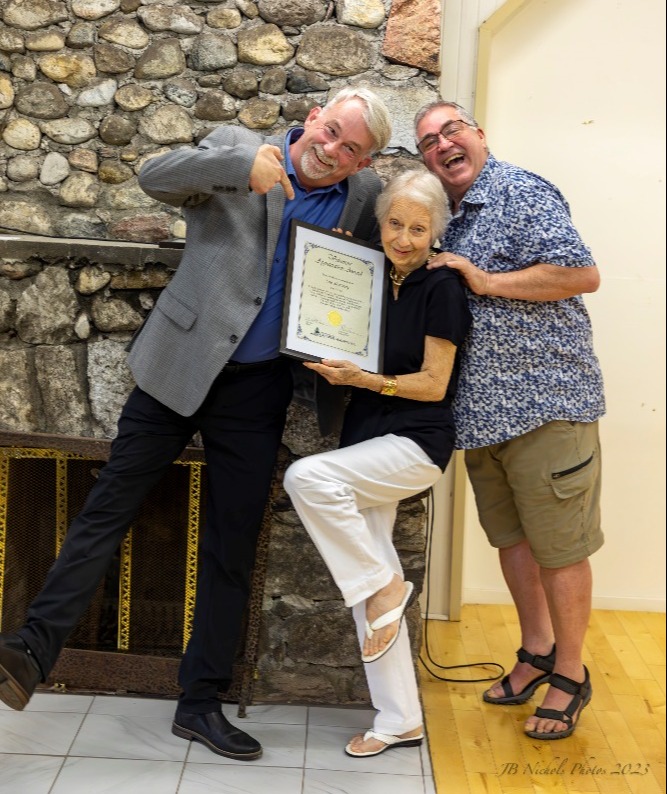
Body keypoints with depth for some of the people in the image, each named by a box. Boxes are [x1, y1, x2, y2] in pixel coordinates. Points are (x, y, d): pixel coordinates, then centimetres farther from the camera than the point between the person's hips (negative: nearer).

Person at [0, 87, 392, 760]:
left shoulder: (364, 197, 6)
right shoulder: (236, 149, -3)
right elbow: (155, 176, -16)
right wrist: (244, 164, -31)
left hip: (258, 389, 3)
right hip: (181, 366, -2)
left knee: (232, 546, 8)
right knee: (110, 504, -3)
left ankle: (201, 701, 19)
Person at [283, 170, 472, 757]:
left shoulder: (441, 289, -8)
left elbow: (433, 384, -11)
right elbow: (347, 354, 19)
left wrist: (362, 379, -20)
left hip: (417, 443, -7)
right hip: (367, 444, 7)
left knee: (308, 477, -29)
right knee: (368, 591, 5)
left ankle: (387, 585, -11)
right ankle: (399, 721, 16)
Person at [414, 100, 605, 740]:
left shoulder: (522, 192, -10)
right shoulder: (447, 217, 15)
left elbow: (584, 274, -18)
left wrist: (488, 281, -18)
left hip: (544, 399, -8)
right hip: (481, 410, 8)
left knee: (558, 546, 2)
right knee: (510, 536, 17)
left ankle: (570, 673, 18)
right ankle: (537, 651, 34)